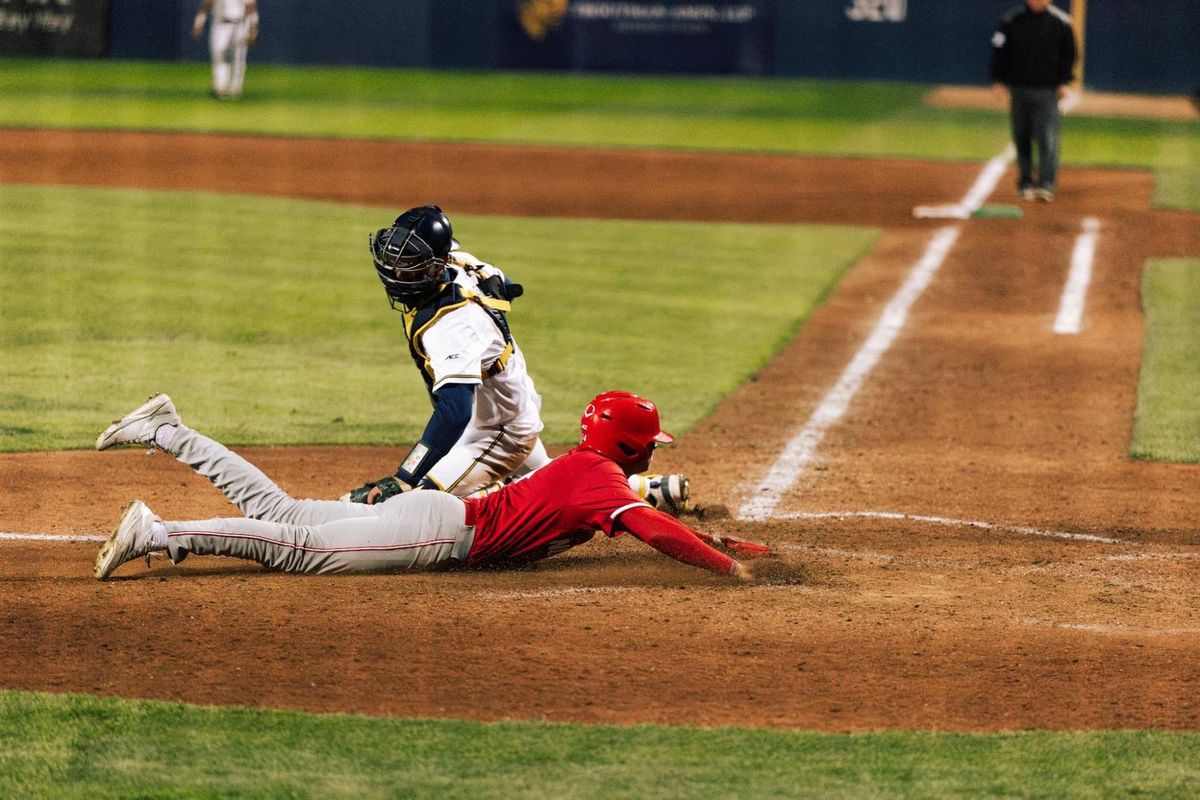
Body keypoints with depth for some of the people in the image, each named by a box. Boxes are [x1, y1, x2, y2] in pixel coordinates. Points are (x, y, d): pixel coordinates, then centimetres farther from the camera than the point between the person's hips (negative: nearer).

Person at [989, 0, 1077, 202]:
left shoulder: (1060, 22, 0)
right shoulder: (1012, 20, 1)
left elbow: (1068, 54, 7)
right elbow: (999, 51, 6)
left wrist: (1064, 82, 1)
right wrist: (998, 80, 1)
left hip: (1047, 90, -2)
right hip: (1019, 89, 2)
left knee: (1048, 139, -10)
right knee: (1021, 139, 7)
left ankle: (1046, 184, -12)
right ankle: (1025, 183, 15)